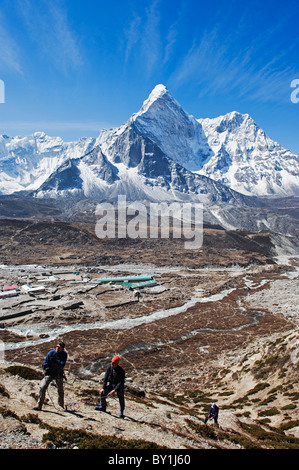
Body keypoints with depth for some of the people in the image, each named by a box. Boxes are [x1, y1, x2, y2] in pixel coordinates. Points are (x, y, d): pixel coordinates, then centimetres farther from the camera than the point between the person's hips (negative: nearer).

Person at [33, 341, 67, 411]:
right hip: (50, 373, 0)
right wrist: (46, 369, -14)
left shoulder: (64, 354, -7)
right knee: (42, 387, -17)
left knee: (60, 390, 8)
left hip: (59, 374, 0)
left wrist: (55, 361, -30)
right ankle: (39, 405, -9)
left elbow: (62, 364, -19)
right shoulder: (51, 353, -8)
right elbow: (45, 363, 1)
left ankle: (61, 405, 30)